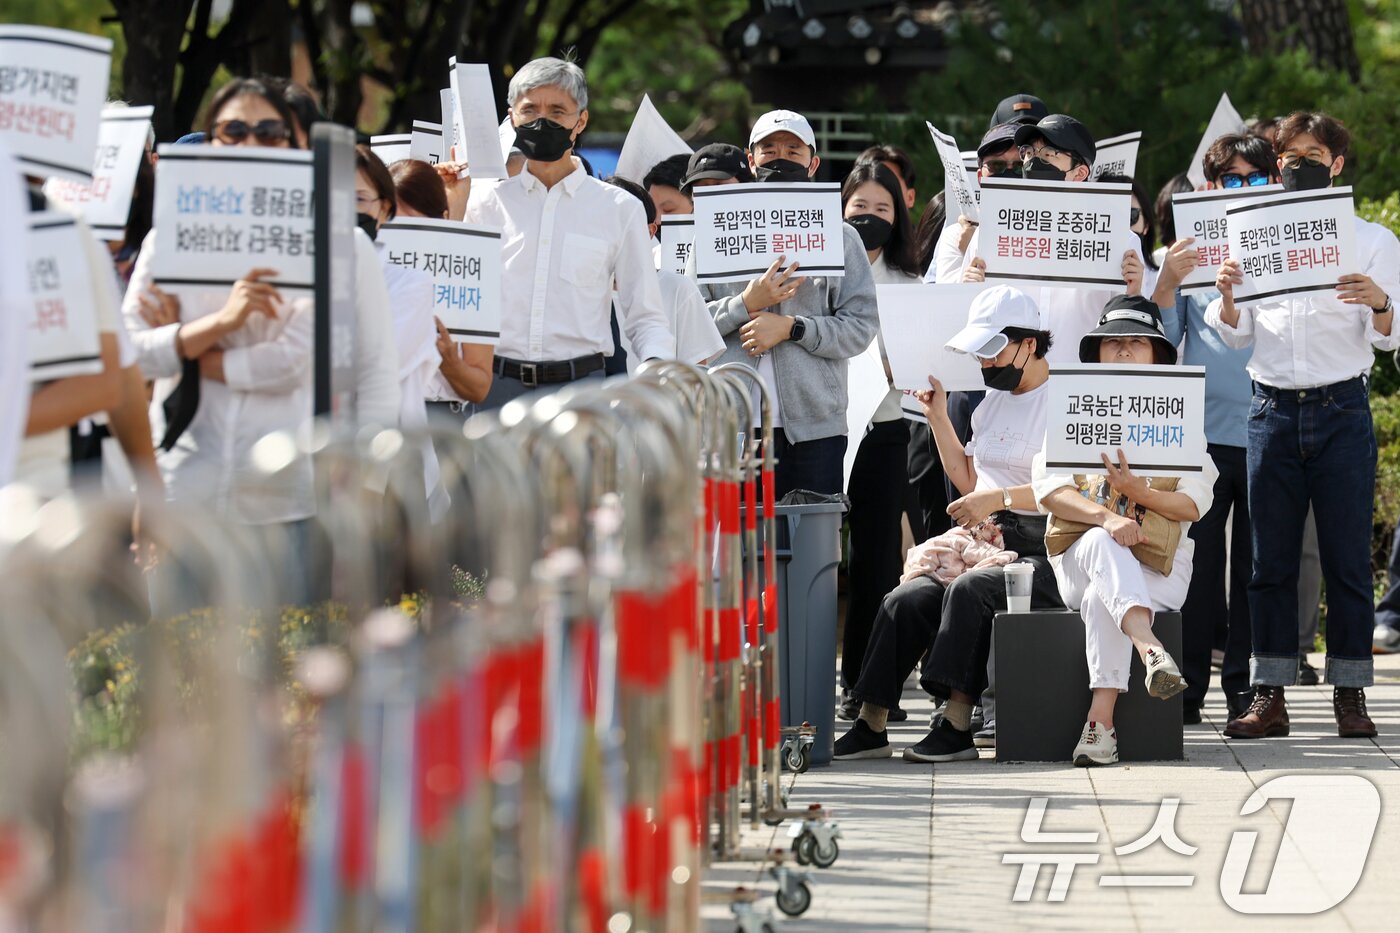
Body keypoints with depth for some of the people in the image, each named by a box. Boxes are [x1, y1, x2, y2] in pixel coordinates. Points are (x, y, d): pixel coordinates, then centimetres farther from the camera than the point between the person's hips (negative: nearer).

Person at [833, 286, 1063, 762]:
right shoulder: (991, 401, 20)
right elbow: (970, 480, 27)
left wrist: (1000, 497, -22)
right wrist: (938, 418, 18)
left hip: (1043, 550, -8)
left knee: (969, 589, -34)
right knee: (905, 601, -14)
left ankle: (956, 725, -35)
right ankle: (870, 725, -13)